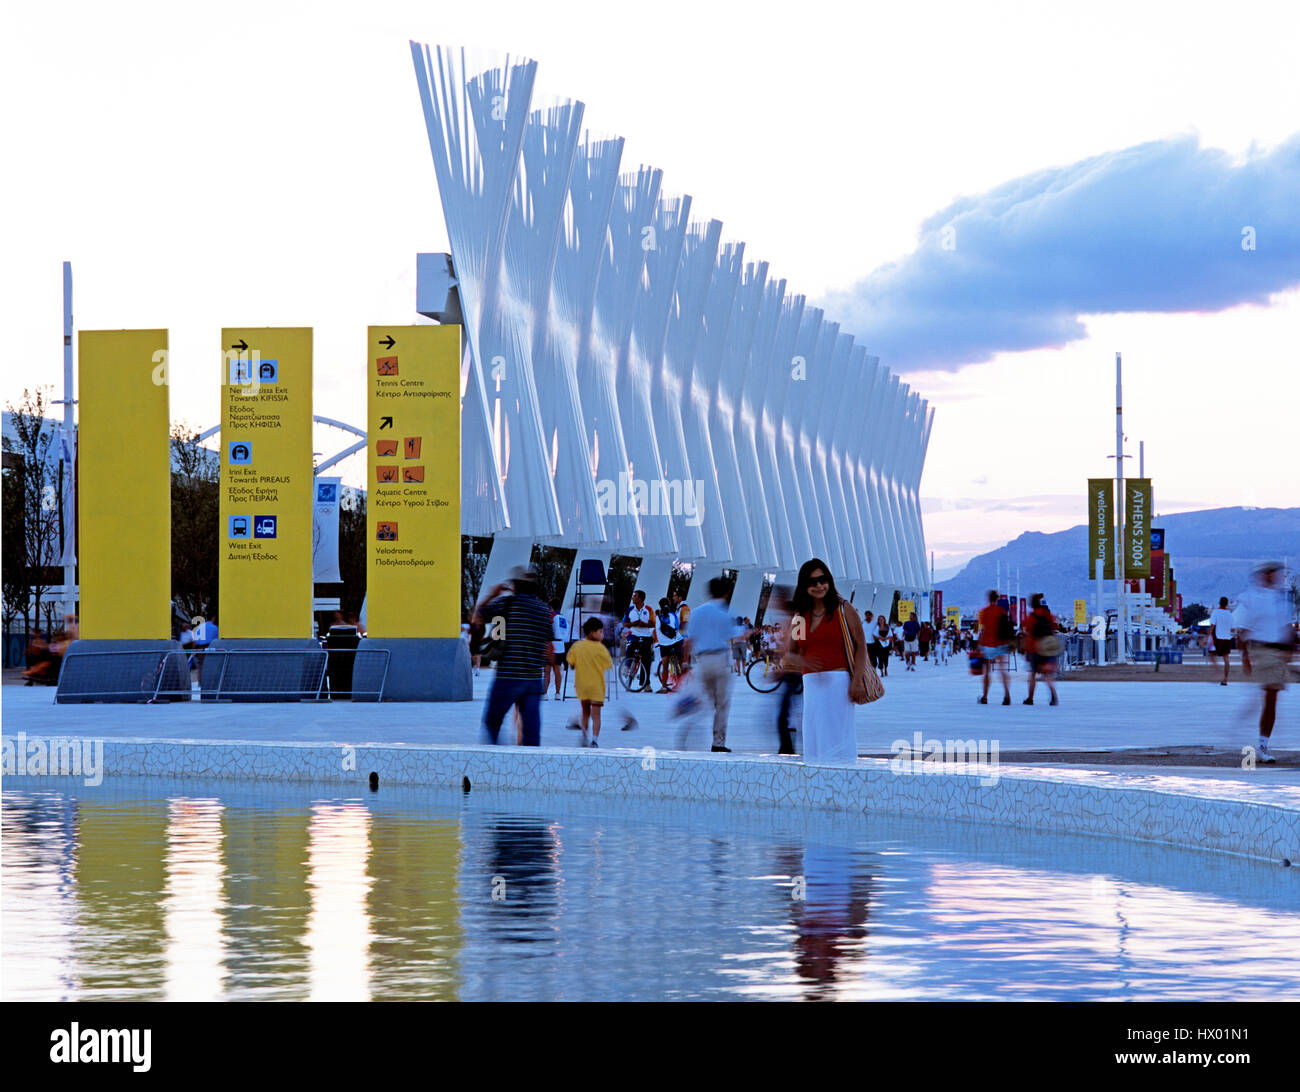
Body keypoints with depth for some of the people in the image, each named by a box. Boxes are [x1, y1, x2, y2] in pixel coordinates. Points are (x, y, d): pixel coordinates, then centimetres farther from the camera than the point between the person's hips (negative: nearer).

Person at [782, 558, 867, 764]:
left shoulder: (843, 609, 1)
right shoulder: (800, 616, 13)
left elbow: (861, 645, -3)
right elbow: (789, 654, 14)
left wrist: (857, 679, -13)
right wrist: (803, 661, -10)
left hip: (838, 680, -5)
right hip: (811, 683, 5)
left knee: (837, 737, -9)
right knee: (814, 737, 2)